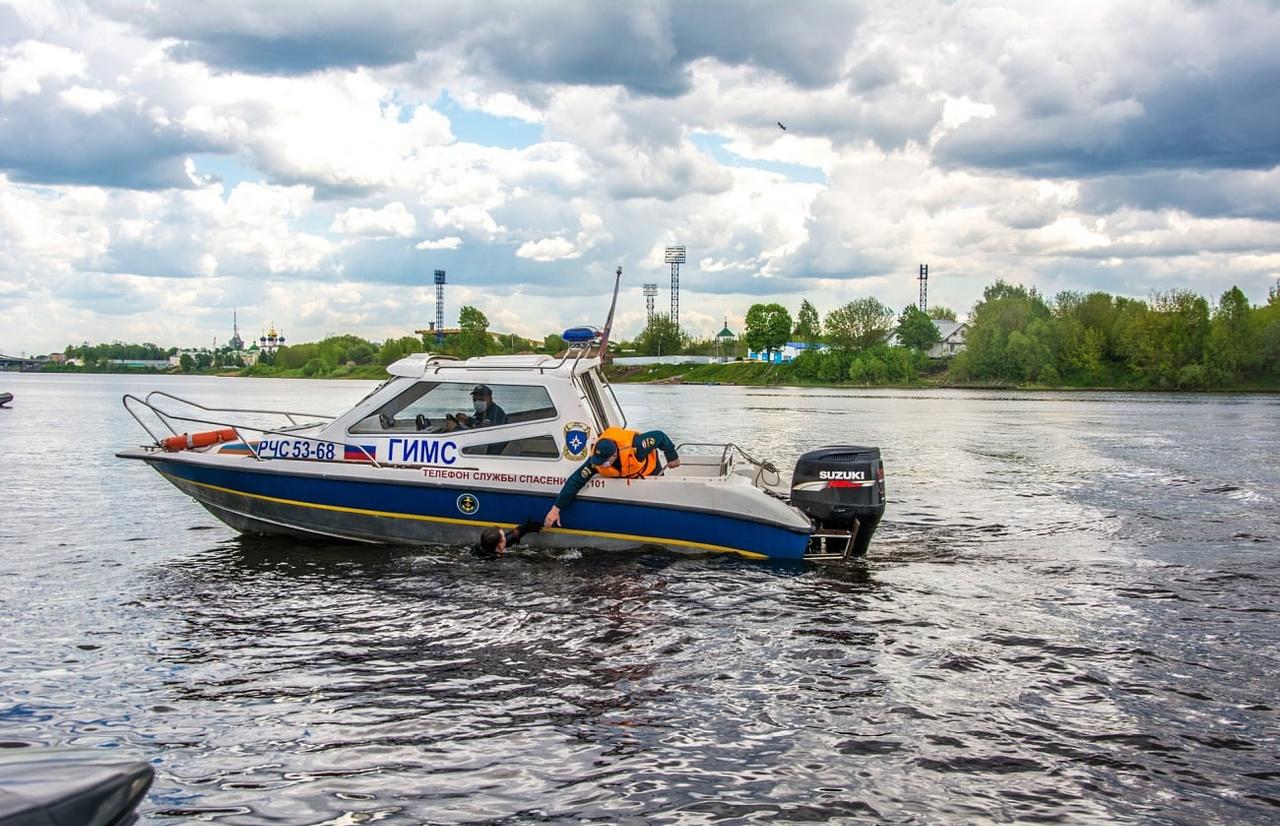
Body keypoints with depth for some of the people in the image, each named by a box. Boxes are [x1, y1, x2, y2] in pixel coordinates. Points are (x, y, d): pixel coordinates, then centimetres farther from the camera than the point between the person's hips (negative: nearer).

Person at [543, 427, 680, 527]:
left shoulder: (636, 446, -48)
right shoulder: (595, 461, -37)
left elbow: (660, 436, -32)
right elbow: (575, 481, -33)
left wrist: (672, 457, -16)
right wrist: (556, 509, -35)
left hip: (649, 471, -2)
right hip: (622, 478, 2)